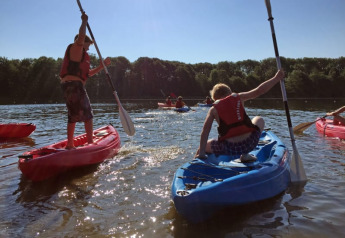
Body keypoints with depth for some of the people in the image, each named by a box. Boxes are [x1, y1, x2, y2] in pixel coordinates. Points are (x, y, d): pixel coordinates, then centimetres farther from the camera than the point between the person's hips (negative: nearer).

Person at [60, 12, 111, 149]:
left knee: (73, 116, 13)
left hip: (67, 86, 10)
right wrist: (84, 21, -6)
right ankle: (90, 142, -3)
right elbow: (81, 35, -18)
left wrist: (103, 65, 24)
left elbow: (89, 73, 27)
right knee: (87, 115, -4)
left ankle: (69, 145, 17)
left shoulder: (81, 56, 28)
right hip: (74, 85, -10)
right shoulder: (75, 48, 2)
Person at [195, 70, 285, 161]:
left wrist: (201, 153, 1)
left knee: (203, 147, 27)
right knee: (259, 119, 32)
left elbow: (204, 132, -1)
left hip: (229, 149, 0)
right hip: (250, 143, 0)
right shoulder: (238, 97, 9)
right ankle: (245, 155, 18)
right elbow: (259, 91, 4)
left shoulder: (213, 110, 6)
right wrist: (277, 78, 14)